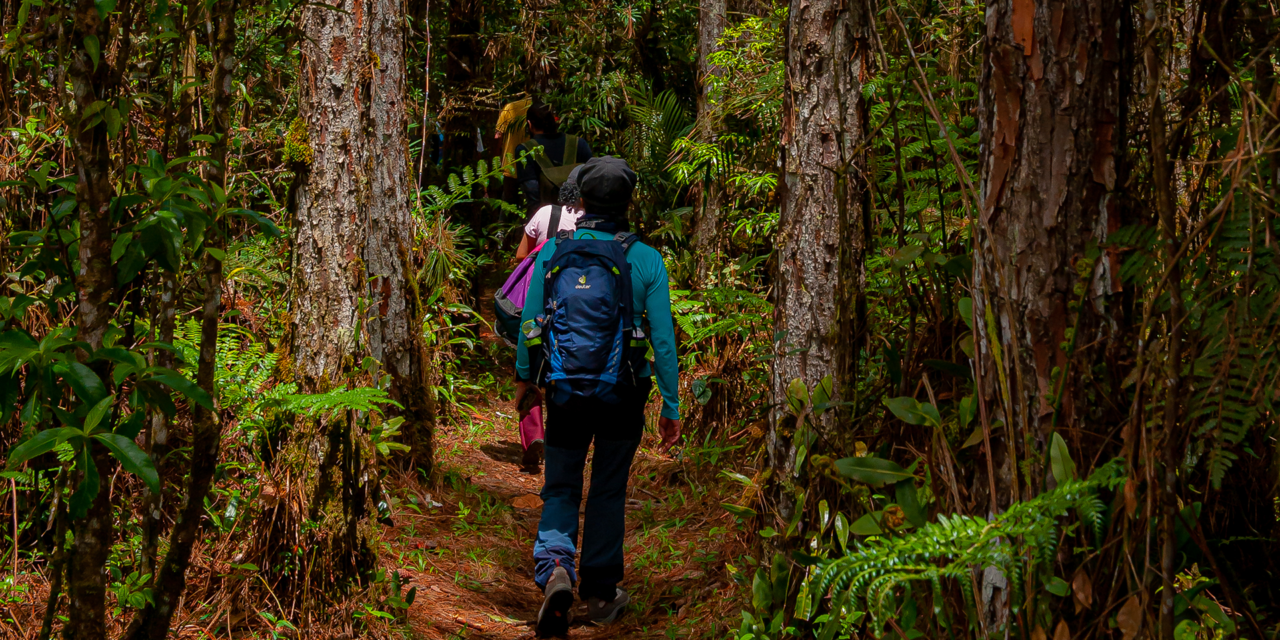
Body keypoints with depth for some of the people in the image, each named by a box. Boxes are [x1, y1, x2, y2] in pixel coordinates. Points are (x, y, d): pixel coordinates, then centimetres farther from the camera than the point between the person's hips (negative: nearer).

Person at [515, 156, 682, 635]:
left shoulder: (552, 253, -7)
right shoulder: (646, 260, -8)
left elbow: (530, 322, -1)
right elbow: (662, 339, -8)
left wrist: (523, 375, 17)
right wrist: (671, 406, 0)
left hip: (565, 391, 0)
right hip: (623, 395, 0)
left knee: (560, 487, 11)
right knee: (608, 491, 14)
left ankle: (555, 567, -15)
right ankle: (601, 593, 22)